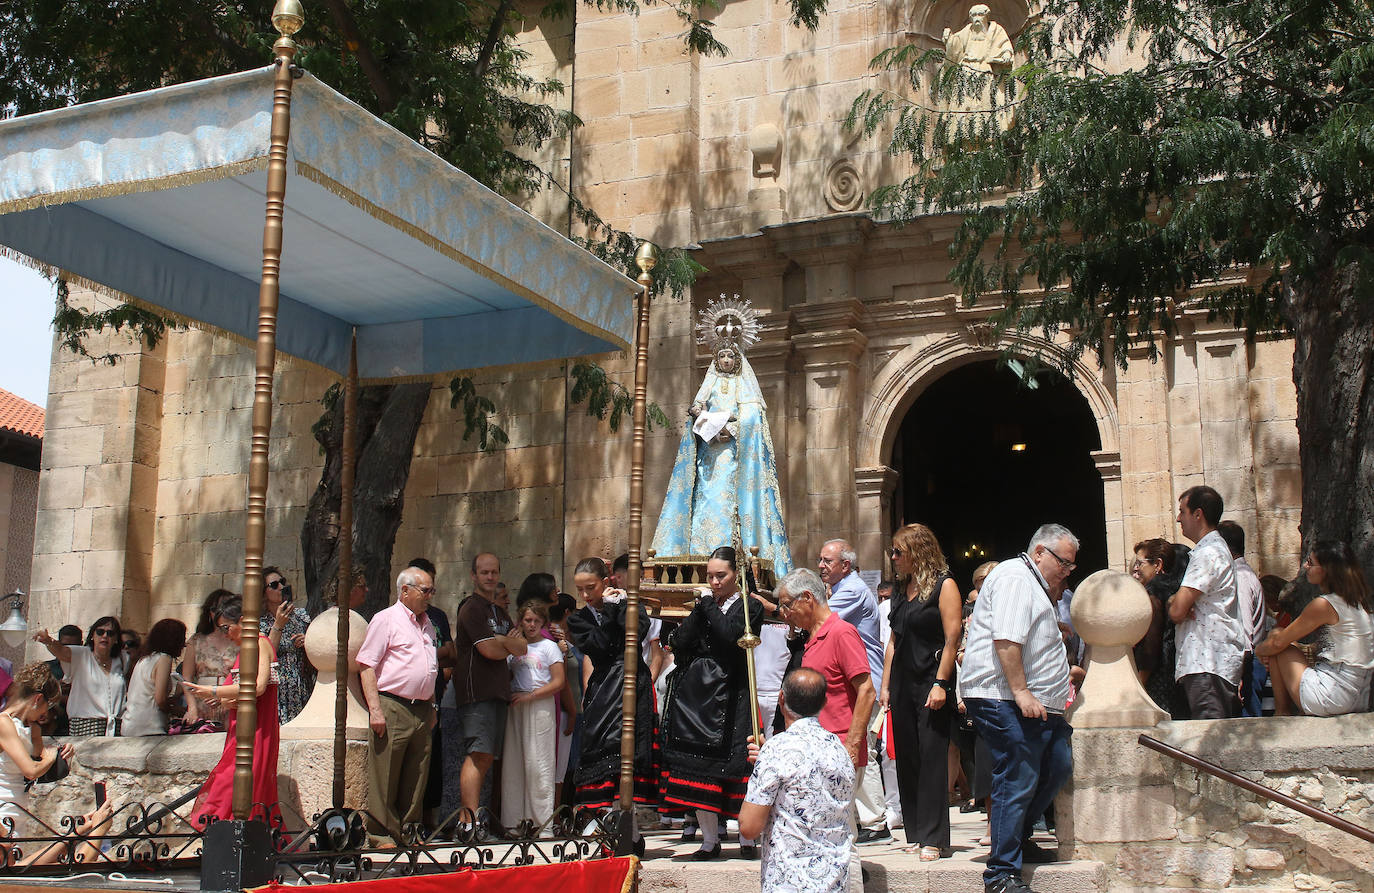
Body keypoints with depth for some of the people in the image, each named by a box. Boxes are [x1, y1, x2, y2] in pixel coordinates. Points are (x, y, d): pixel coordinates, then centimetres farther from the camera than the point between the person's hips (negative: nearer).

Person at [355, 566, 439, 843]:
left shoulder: (427, 624, 20)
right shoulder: (386, 619, -3)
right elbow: (366, 665, -9)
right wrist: (375, 709, -17)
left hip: (422, 712, 7)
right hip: (393, 708, -7)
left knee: (416, 779, 9)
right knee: (385, 781, -4)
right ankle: (381, 837, 2)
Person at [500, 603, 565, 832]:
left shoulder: (549, 647, 5)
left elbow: (558, 682, -3)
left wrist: (529, 696, -11)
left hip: (540, 707, -4)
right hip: (515, 708, 4)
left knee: (539, 763, -7)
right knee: (513, 762, 1)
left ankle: (543, 819, -3)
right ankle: (515, 819, 7)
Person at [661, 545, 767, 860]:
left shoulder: (749, 607, 2)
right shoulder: (702, 605, 15)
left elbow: (730, 636, -18)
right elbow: (679, 644, 3)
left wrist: (710, 604, -8)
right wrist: (699, 609, -5)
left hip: (729, 695, -5)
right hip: (694, 693, 5)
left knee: (733, 764, -5)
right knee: (697, 769, 3)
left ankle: (747, 839, 7)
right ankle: (710, 841, 13)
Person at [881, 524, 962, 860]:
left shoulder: (943, 586, -5)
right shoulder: (901, 590, 16)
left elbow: (952, 639, -12)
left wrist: (940, 684, -18)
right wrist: (886, 685, 12)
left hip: (931, 682, -7)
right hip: (902, 684, 7)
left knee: (931, 759, -6)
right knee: (907, 760, 8)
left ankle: (933, 838, -2)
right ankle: (915, 833, 15)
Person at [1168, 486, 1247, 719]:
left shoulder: (1208, 553, -12)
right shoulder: (1215, 548, 22)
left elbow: (1177, 612, -18)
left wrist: (1173, 602, 5)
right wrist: (1176, 601, 0)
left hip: (1207, 664, -10)